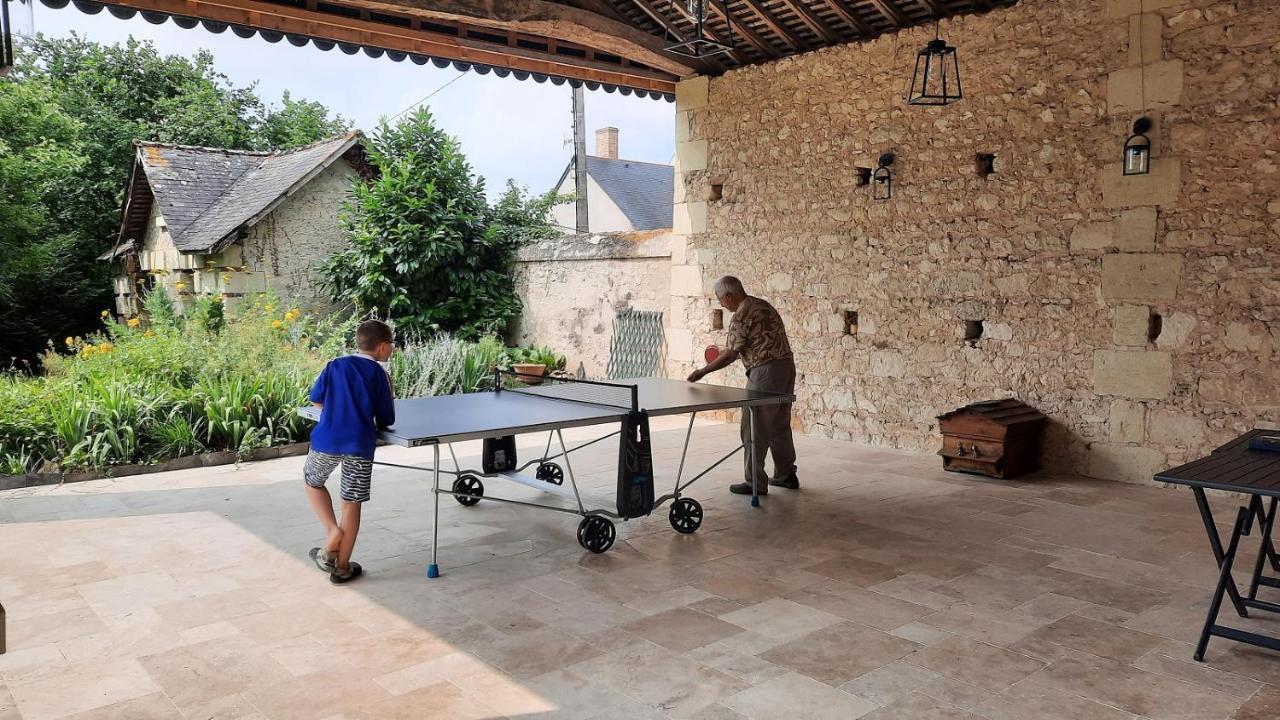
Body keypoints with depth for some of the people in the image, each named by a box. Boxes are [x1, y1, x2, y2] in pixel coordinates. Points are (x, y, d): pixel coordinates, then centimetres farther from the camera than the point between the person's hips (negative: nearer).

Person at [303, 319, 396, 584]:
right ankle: (342, 567, 16)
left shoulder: (335, 366, 8)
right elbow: (387, 420, 3)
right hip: (360, 445, -2)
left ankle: (333, 532, 11)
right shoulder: (380, 374, 2)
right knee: (352, 502, 8)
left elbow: (316, 400, 13)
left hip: (327, 440, 2)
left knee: (313, 482, 29)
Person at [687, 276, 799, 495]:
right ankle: (786, 475, 26)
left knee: (754, 430, 0)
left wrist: (703, 371, -1)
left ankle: (756, 483, 5)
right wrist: (729, 354, 26)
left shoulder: (741, 316, -12)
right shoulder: (763, 305, 15)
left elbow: (730, 355, -12)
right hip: (787, 366, 9)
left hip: (765, 372, -9)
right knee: (779, 425, 18)